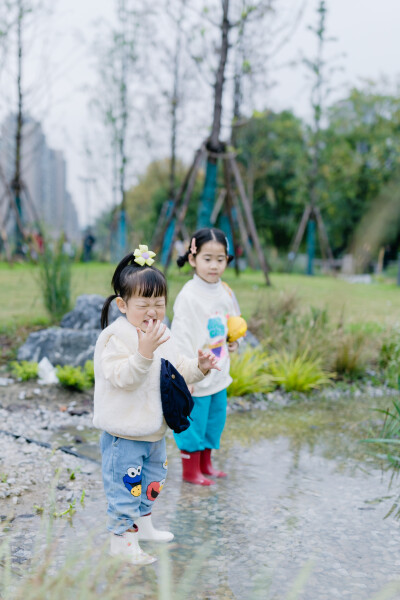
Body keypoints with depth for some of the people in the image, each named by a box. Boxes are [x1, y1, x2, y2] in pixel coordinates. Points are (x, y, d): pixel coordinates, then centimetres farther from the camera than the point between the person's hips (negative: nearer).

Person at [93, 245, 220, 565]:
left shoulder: (162, 334, 7)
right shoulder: (116, 336, -20)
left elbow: (177, 369, 15)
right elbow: (123, 378, -29)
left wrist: (199, 367, -4)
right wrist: (144, 352, -42)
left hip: (155, 429, 9)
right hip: (125, 433, -8)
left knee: (152, 481, 23)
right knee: (126, 485, 1)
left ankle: (143, 524, 42)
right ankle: (122, 539, 16)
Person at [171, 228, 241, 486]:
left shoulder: (225, 292, 4)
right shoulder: (188, 296, -18)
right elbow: (181, 338, -19)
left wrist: (233, 341, 5)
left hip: (219, 374, 7)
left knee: (216, 420, 18)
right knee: (193, 423, 3)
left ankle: (206, 463, 36)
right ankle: (190, 470, 22)